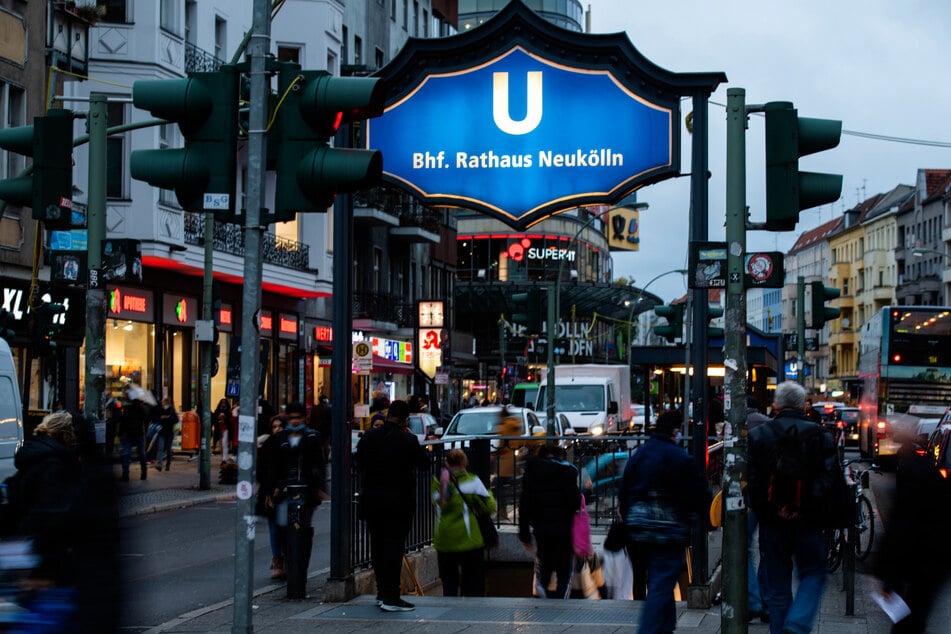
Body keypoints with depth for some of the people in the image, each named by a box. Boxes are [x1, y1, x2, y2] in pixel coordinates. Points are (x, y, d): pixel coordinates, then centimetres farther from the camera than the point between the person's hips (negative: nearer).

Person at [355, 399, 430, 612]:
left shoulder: (369, 436, 0)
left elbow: (359, 462, 10)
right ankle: (390, 597, -6)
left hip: (371, 499, 5)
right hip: (398, 500, -5)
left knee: (377, 545, 14)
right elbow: (425, 463, -2)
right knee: (394, 545, -4)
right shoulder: (408, 440, -14)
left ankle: (382, 593, 20)